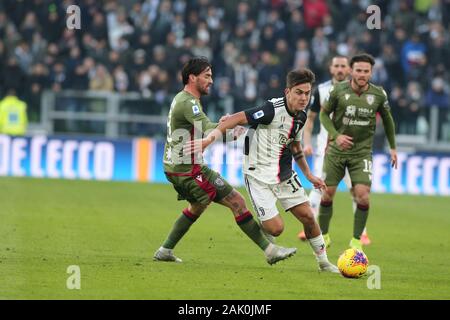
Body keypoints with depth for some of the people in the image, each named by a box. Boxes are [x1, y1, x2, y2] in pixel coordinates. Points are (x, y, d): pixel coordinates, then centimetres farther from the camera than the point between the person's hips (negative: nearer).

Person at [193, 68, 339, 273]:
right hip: (259, 177, -7)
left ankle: (323, 262, 21)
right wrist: (210, 138, -37)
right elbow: (237, 119, -25)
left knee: (307, 216, 4)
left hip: (284, 175, 7)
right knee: (275, 228, -13)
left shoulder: (301, 116, 5)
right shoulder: (273, 110, -21)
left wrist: (309, 175, 26)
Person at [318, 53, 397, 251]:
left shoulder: (378, 94, -6)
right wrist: (336, 136, -13)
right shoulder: (338, 90, -11)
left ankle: (356, 240, 3)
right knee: (328, 194, 4)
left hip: (362, 151, 0)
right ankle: (323, 236, 24)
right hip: (337, 150, 0)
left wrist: (392, 147, 16)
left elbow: (387, 119, 12)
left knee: (363, 196, -14)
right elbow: (324, 114, 2)